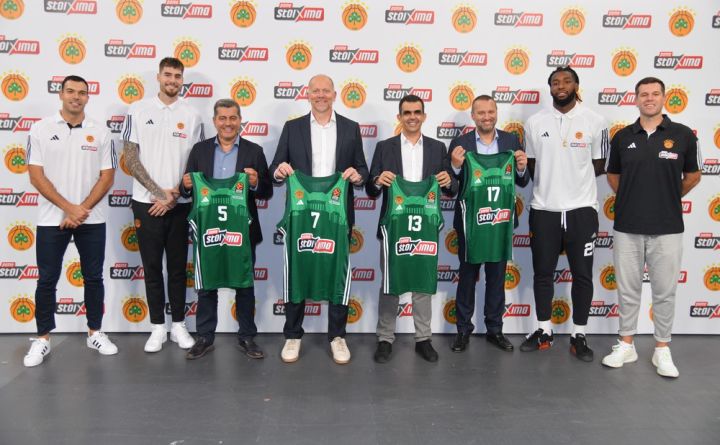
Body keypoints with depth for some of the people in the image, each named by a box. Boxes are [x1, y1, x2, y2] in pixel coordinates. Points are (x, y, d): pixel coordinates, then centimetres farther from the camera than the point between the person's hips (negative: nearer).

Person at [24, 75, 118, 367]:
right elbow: (36, 176, -6)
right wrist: (69, 208, -14)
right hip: (52, 219, -1)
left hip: (92, 220, 1)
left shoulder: (100, 132, 2)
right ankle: (42, 339, 18)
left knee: (93, 277, 9)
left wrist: (82, 210, -11)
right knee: (47, 280, 5)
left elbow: (107, 177, -1)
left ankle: (95, 333, 23)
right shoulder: (41, 129, -1)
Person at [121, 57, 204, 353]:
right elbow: (130, 158, -2)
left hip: (179, 205, 1)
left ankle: (178, 325, 19)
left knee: (178, 267, 8)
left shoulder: (192, 115, 3)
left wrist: (174, 195, -8)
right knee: (152, 267, 6)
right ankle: (158, 327, 17)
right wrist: (159, 191, -10)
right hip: (147, 203, -1)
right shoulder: (139, 111, 0)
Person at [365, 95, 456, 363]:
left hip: (426, 227, 1)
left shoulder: (438, 148, 7)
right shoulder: (384, 147, 3)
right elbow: (371, 191, 2)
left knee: (424, 283, 9)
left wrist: (448, 182, -16)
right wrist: (379, 181, -20)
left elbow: (452, 190, 6)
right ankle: (385, 339, 16)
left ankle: (423, 339, 19)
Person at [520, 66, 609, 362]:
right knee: (542, 273, 9)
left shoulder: (595, 121, -2)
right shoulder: (535, 122, 2)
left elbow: (599, 166, 4)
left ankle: (579, 336, 19)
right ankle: (544, 332, 24)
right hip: (543, 209, 2)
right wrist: (548, 184, 1)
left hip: (581, 209, -1)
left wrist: (573, 180, 1)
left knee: (582, 275, 6)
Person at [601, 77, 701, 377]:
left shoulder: (683, 135, -1)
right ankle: (626, 345, 22)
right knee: (627, 289, 10)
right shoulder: (623, 137, 3)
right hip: (627, 227, 2)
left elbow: (692, 176, 11)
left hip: (667, 228, -1)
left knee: (665, 291, 7)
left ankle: (662, 349, 21)